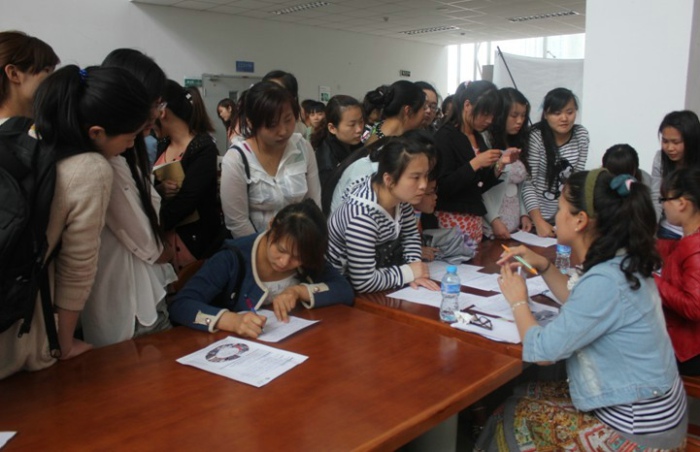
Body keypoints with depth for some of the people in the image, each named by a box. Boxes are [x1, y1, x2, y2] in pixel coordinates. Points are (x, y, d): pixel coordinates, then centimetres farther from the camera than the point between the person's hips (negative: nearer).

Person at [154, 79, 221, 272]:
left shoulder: (204, 149, -15)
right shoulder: (164, 144, 8)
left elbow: (184, 201, -21)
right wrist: (160, 189, -15)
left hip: (194, 239, -6)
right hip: (163, 237, 6)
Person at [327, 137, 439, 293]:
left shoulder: (399, 194, -12)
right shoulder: (363, 217, -36)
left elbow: (410, 234, 4)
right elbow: (364, 283, -33)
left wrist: (415, 266, -13)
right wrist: (409, 272, -22)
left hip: (380, 266, 7)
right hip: (346, 285, -7)